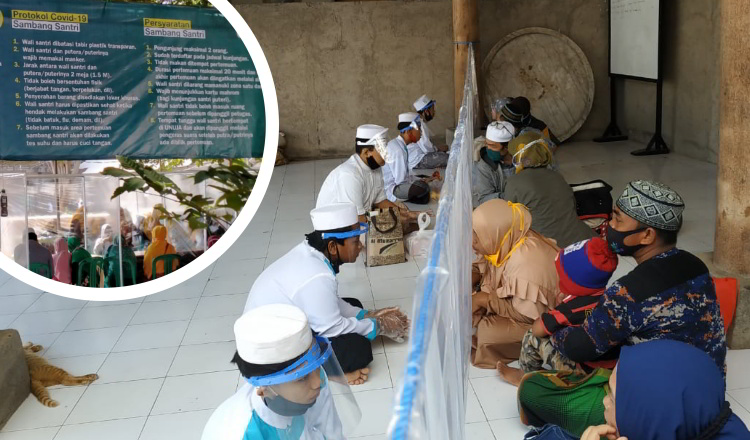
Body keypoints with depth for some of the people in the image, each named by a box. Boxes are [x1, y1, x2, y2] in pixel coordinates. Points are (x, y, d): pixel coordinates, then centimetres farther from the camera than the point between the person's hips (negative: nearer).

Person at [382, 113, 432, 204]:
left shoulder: (396, 144, 7)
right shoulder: (398, 150, -23)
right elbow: (400, 180, -23)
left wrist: (422, 179, 1)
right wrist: (421, 181, -9)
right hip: (391, 191, -10)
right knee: (422, 187, -30)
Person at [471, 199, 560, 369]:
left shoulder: (527, 264, -37)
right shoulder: (504, 243, -13)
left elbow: (528, 315, -32)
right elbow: (481, 268, 6)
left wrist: (485, 299, -30)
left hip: (543, 320, -8)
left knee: (489, 333, -27)